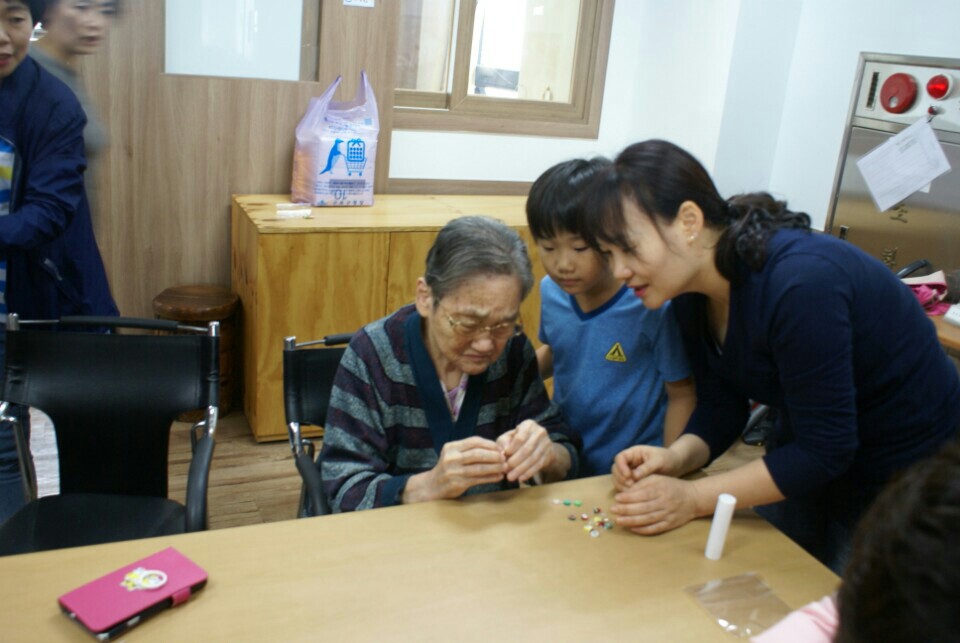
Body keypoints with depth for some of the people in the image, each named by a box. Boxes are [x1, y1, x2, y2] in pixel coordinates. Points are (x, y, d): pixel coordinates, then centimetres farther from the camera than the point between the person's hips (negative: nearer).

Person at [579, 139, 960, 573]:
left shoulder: (799, 284, -34)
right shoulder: (691, 293, -9)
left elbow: (824, 449, -29)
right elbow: (720, 408, -2)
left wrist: (692, 498, -30)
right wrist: (676, 458, -21)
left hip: (907, 477, -7)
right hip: (810, 462, 7)